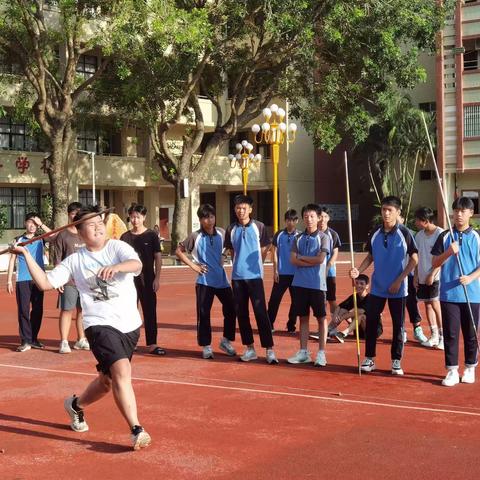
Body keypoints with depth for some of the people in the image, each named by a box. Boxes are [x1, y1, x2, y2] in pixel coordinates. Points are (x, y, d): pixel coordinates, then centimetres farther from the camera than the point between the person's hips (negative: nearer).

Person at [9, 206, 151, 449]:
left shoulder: (118, 247, 1)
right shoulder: (75, 260, 4)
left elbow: (136, 264, -19)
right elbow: (45, 283, 3)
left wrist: (116, 266, -40)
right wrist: (26, 255, -4)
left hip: (130, 325, 3)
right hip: (100, 324, -3)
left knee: (108, 380, 15)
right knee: (122, 371, -23)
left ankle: (76, 405, 44)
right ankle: (137, 431, -18)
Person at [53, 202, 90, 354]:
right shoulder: (62, 235, 1)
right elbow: (57, 260, -2)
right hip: (69, 280, -3)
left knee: (83, 310, 8)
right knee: (67, 310, -2)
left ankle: (81, 340, 19)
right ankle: (64, 342, 4)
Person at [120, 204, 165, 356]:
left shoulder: (151, 235, -1)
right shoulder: (125, 237, 5)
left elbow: (158, 257, -2)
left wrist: (157, 278, -8)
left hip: (147, 279, -2)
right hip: (129, 279, 2)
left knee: (150, 311, 0)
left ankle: (152, 344, 3)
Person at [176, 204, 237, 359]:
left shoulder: (222, 233, 1)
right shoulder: (195, 236, -7)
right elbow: (178, 251, 0)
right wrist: (193, 265, -6)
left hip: (222, 279, 3)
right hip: (204, 281, -3)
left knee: (231, 310, 3)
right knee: (204, 314, -1)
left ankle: (226, 341, 21)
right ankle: (206, 346, 10)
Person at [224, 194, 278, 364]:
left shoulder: (259, 227, -2)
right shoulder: (231, 229, 6)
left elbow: (265, 248, 6)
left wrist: (255, 264, 7)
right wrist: (238, 264, 9)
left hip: (254, 275, -3)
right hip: (237, 276, 4)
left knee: (260, 312, -7)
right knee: (241, 313, 7)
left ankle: (269, 349, -4)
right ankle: (249, 348, 17)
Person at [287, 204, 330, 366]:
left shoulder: (323, 237, -2)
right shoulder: (298, 238, 9)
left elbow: (320, 259, -14)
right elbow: (293, 259, -1)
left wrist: (301, 257, -3)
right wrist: (311, 262, -12)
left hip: (317, 284, -4)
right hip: (300, 284, 4)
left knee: (321, 318, 2)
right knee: (303, 318, 9)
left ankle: (321, 353, 7)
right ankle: (303, 352, 16)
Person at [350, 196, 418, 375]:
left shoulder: (404, 233, -9)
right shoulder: (375, 233, 2)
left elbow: (414, 259, -7)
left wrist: (399, 280, -13)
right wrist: (358, 271, -7)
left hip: (398, 288, -3)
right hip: (377, 287, 3)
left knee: (398, 325, 5)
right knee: (371, 322, 4)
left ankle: (396, 361, 15)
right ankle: (369, 359, 15)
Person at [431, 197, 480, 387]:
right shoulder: (444, 236, 5)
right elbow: (434, 263, 4)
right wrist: (449, 252, -13)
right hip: (449, 294, 0)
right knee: (450, 333, 1)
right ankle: (452, 371, 8)